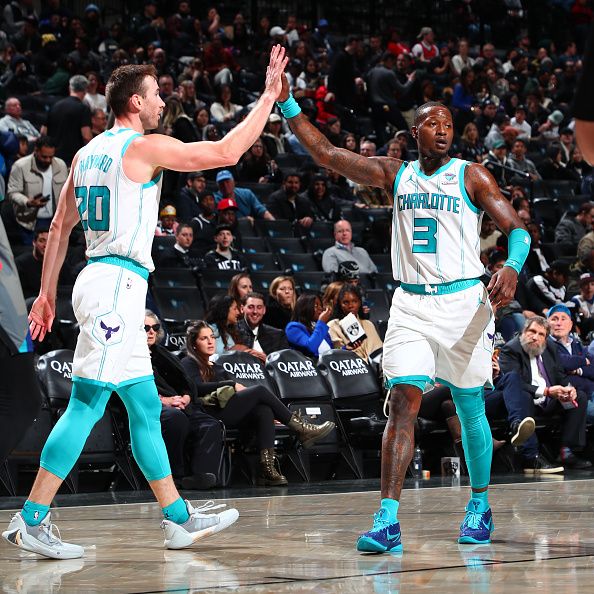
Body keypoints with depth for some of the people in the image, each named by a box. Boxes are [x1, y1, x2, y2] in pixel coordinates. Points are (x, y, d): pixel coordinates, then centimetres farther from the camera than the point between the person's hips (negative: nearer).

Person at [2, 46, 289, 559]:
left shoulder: (88, 153, 16)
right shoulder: (144, 147, -8)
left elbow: (60, 227, 19)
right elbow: (226, 153, -11)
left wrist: (47, 293, 23)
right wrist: (268, 97, -2)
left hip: (98, 281, 10)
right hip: (117, 285, -10)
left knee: (146, 408, 12)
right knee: (86, 405, -10)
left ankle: (180, 519, 18)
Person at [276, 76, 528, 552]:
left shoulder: (471, 176, 0)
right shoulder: (394, 174, 9)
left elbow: (517, 229, -5)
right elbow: (325, 154, 9)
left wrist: (512, 268, -26)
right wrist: (287, 104, -1)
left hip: (463, 302, -2)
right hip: (410, 304, 2)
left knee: (471, 409, 8)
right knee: (403, 404, -12)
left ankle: (480, 508, 27)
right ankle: (388, 521, -19)